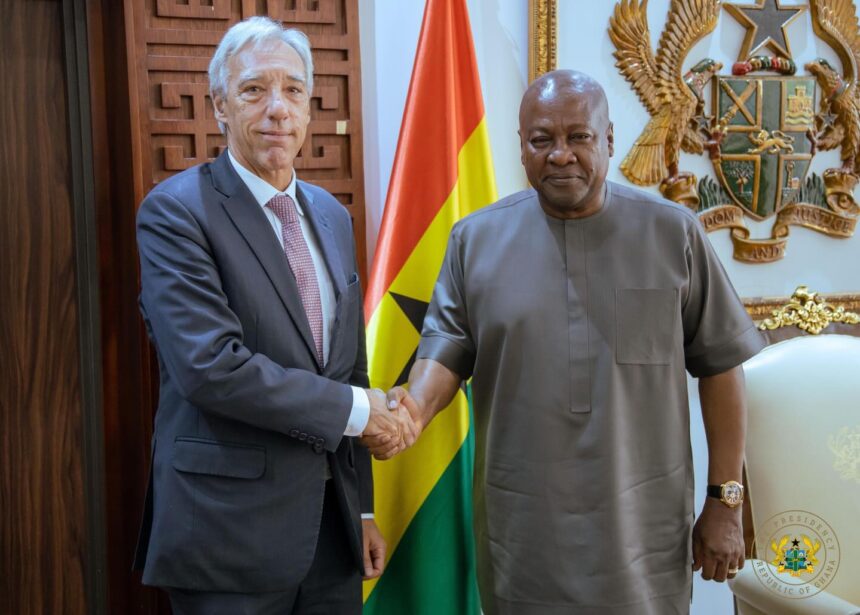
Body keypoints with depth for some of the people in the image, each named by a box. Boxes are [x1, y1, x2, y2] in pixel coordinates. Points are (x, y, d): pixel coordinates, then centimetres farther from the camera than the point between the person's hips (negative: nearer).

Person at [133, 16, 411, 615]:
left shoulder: (332, 215, 11)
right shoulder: (176, 210, -10)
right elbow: (211, 364, -22)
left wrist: (363, 508, 15)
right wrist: (354, 408, -14)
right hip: (231, 529, -6)